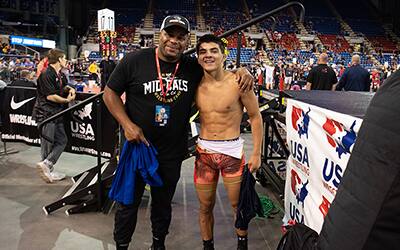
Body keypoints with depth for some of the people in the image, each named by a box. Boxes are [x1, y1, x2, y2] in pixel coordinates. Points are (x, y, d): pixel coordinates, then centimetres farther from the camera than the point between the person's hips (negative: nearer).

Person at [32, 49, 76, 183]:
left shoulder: (59, 75, 14)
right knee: (47, 144, -3)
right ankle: (47, 168, 5)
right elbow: (50, 96, -20)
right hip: (46, 114, -10)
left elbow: (63, 86, 27)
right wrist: (67, 100, -9)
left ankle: (46, 165, 12)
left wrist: (69, 89, 4)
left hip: (56, 114, 10)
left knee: (62, 140, 9)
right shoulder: (46, 74, -15)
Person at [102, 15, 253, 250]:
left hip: (172, 152, 2)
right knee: (128, 202, 13)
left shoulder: (194, 68, -3)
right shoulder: (135, 60, -10)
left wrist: (242, 72, -11)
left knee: (163, 202, 20)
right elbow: (110, 92, -3)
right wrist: (127, 124, -15)